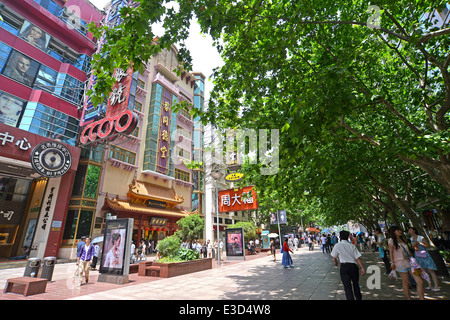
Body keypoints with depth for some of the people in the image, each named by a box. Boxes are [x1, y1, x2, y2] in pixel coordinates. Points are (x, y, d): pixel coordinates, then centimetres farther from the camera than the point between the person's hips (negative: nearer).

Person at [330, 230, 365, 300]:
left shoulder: (337, 245, -4)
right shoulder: (352, 246, 1)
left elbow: (334, 256, 7)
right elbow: (358, 258, -4)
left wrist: (335, 262, 28)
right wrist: (362, 268, 2)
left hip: (344, 266, -4)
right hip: (353, 266, 4)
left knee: (347, 286, 1)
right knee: (356, 284, 24)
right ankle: (358, 298, 38)